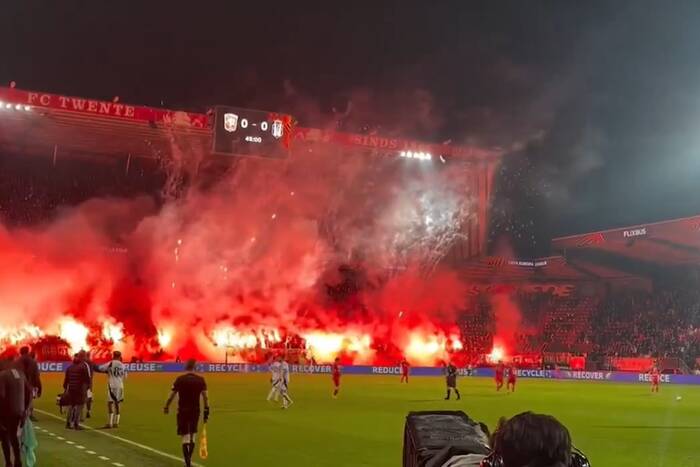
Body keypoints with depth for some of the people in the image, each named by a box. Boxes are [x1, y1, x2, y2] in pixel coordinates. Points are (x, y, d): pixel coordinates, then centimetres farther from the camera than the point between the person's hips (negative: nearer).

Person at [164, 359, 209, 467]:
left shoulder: (180, 379, -7)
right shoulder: (200, 380, -3)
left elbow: (171, 395, -4)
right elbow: (205, 397, -6)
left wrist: (166, 407, 10)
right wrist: (206, 411, 1)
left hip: (183, 410, -2)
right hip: (195, 410, 2)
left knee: (185, 437, 0)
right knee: (192, 436, 17)